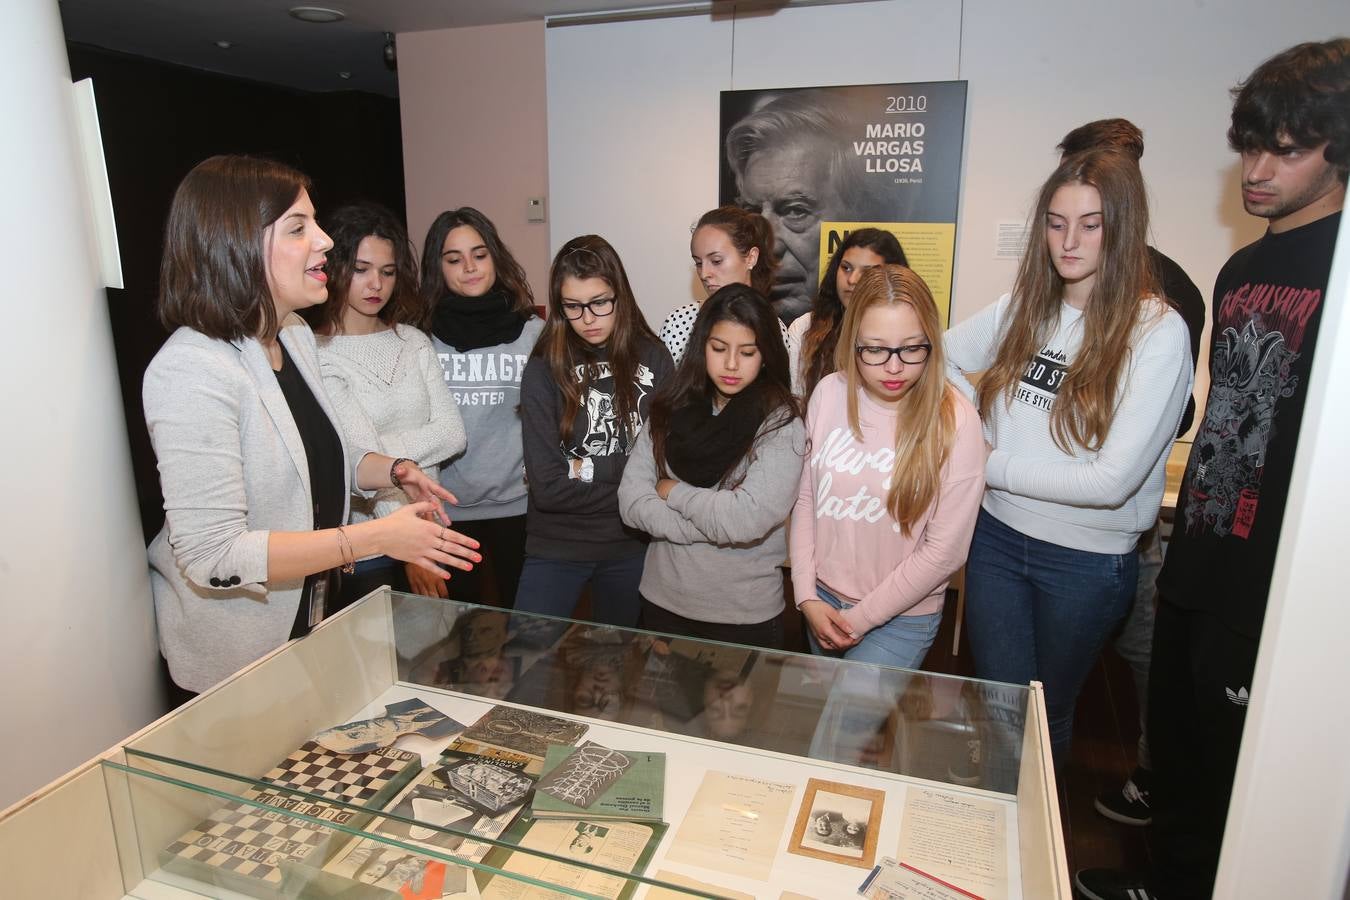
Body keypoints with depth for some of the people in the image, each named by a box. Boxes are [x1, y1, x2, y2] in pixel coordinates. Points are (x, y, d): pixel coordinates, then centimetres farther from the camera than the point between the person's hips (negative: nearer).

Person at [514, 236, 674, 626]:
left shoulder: (652, 357, -4)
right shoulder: (544, 370, -9)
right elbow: (547, 487, -15)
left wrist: (586, 468, -12)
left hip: (633, 548, 2)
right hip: (556, 548, -2)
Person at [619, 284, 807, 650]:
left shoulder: (780, 421, -13)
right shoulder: (670, 410, -1)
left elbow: (749, 519, -23)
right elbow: (631, 499, -8)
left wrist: (674, 491, -10)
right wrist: (714, 527, -17)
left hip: (745, 614, -3)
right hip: (663, 602, 4)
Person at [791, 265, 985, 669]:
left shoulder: (955, 421, -19)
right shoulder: (830, 392, -9)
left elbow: (944, 551, -16)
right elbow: (805, 498, -2)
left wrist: (861, 618, -12)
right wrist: (806, 597, -6)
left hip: (902, 618, -4)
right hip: (822, 601, 4)